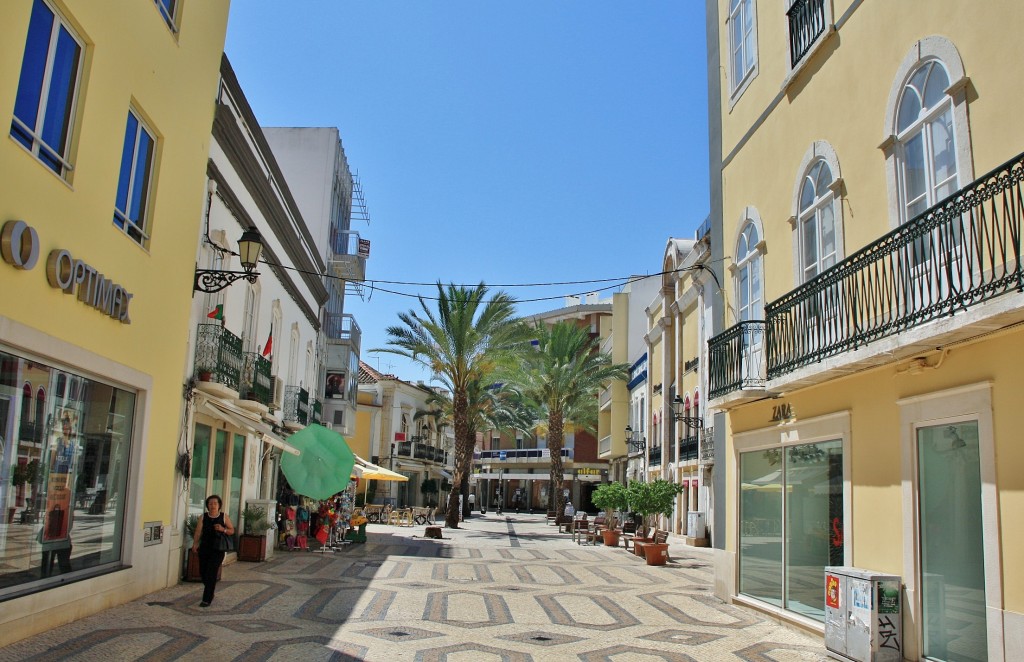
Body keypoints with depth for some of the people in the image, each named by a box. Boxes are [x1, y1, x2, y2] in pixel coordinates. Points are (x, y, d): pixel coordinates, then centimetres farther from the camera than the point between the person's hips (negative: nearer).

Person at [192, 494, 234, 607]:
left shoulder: (224, 516, 1)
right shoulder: (204, 516, 4)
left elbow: (232, 531, 5)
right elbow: (198, 531, -4)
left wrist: (223, 529, -14)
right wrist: (194, 544, -13)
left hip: (218, 549, -3)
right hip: (204, 548, 3)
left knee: (211, 573, -7)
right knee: (203, 572, 8)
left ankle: (207, 599, 0)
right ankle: (210, 593, 34)